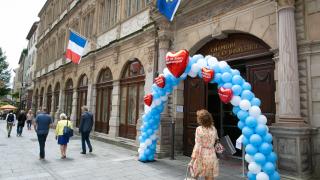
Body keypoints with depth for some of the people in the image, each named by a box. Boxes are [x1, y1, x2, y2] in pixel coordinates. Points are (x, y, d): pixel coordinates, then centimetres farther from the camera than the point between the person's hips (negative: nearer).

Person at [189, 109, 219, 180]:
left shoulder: (199, 129, -11)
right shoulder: (213, 128, 4)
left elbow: (198, 145, -14)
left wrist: (192, 159, -11)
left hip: (202, 156, -4)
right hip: (212, 155, 5)